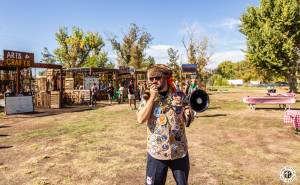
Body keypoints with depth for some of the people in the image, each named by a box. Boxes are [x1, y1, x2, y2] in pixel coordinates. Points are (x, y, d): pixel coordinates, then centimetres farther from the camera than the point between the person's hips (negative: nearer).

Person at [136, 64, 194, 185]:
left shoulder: (179, 95, -2)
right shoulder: (147, 97, -3)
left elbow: (187, 119, 7)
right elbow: (141, 119, -18)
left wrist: (189, 113, -16)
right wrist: (152, 97, -19)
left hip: (179, 151, 1)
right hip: (156, 152, -1)